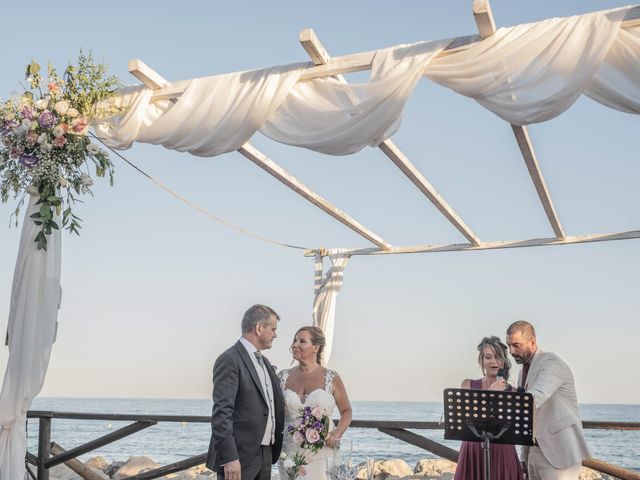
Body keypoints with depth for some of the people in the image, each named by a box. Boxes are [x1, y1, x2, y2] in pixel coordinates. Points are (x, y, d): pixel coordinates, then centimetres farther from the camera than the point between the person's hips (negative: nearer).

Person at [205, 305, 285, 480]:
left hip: (265, 455, 8)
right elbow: (221, 412, -19)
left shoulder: (264, 362, 15)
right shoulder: (230, 360, -13)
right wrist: (229, 458, -23)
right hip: (239, 457, -8)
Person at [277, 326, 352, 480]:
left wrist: (337, 434, -8)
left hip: (321, 452, -2)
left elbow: (346, 411, 7)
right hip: (289, 453, 2)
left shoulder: (331, 378, -2)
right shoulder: (284, 377, 4)